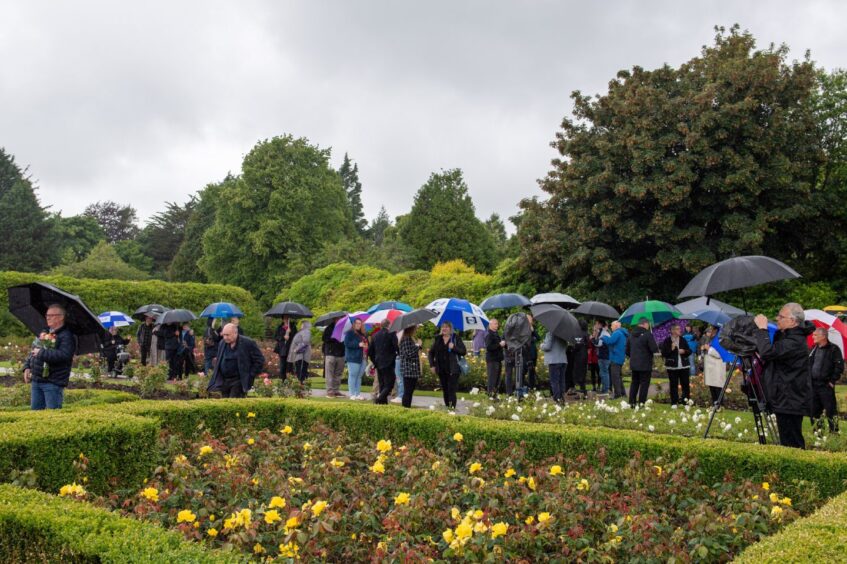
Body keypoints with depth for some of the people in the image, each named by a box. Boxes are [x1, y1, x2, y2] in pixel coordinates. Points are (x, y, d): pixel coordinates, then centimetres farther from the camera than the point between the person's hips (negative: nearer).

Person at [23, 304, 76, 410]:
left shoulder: (66, 336, -10)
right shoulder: (44, 333, 16)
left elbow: (63, 355, -25)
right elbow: (33, 351, 24)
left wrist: (42, 352, -19)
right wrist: (27, 367, 10)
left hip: (53, 382, -8)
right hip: (36, 381, 8)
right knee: (35, 410, 14)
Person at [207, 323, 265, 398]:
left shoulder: (248, 343, -11)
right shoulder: (222, 343, 8)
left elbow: (259, 360, -7)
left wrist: (251, 376, -9)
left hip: (238, 381, -6)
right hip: (224, 381, 6)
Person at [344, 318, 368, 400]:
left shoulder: (363, 334, 19)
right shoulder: (349, 333, -3)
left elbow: (366, 343, 30)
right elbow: (346, 343, -14)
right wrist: (358, 344, -19)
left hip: (362, 358, 7)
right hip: (353, 358, -7)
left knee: (359, 376, 10)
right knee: (353, 375, -6)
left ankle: (358, 394, 15)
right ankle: (352, 394, -3)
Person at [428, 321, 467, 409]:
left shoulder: (456, 339, 1)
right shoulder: (437, 339, 11)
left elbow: (464, 351, -3)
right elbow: (431, 352, 16)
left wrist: (454, 348, -18)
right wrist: (432, 365, 7)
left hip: (453, 370, -4)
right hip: (441, 370, 4)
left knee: (451, 390, -11)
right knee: (444, 389, 8)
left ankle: (452, 407, -11)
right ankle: (447, 407, 17)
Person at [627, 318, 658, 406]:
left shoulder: (632, 334, 9)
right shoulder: (647, 334, -15)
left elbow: (628, 347, 18)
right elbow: (654, 349, -18)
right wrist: (657, 348, 4)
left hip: (633, 363, 7)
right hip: (645, 364, -7)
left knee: (634, 383, 15)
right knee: (644, 384, -1)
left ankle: (631, 402, 15)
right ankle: (641, 403, -3)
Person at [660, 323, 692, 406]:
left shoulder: (683, 340, 8)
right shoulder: (667, 341, -3)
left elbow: (689, 351, 13)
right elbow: (663, 354, -5)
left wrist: (684, 351, -7)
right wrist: (671, 349, -17)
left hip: (684, 366, 3)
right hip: (672, 367, -3)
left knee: (686, 384, 2)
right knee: (674, 385, 1)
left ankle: (686, 401, 12)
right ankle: (674, 403, 8)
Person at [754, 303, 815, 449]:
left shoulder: (794, 341, -20)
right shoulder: (785, 336, 14)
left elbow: (768, 352, -31)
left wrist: (762, 329, -20)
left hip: (790, 402, -11)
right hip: (786, 400, 11)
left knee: (792, 444, -8)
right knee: (790, 443, 16)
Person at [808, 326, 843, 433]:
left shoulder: (833, 349, -6)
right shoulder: (813, 350, 14)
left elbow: (839, 367, -10)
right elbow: (808, 365, 21)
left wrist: (833, 381, -12)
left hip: (826, 386, -6)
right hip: (813, 386, 7)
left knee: (830, 410, -5)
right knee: (814, 410, 8)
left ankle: (834, 431, 2)